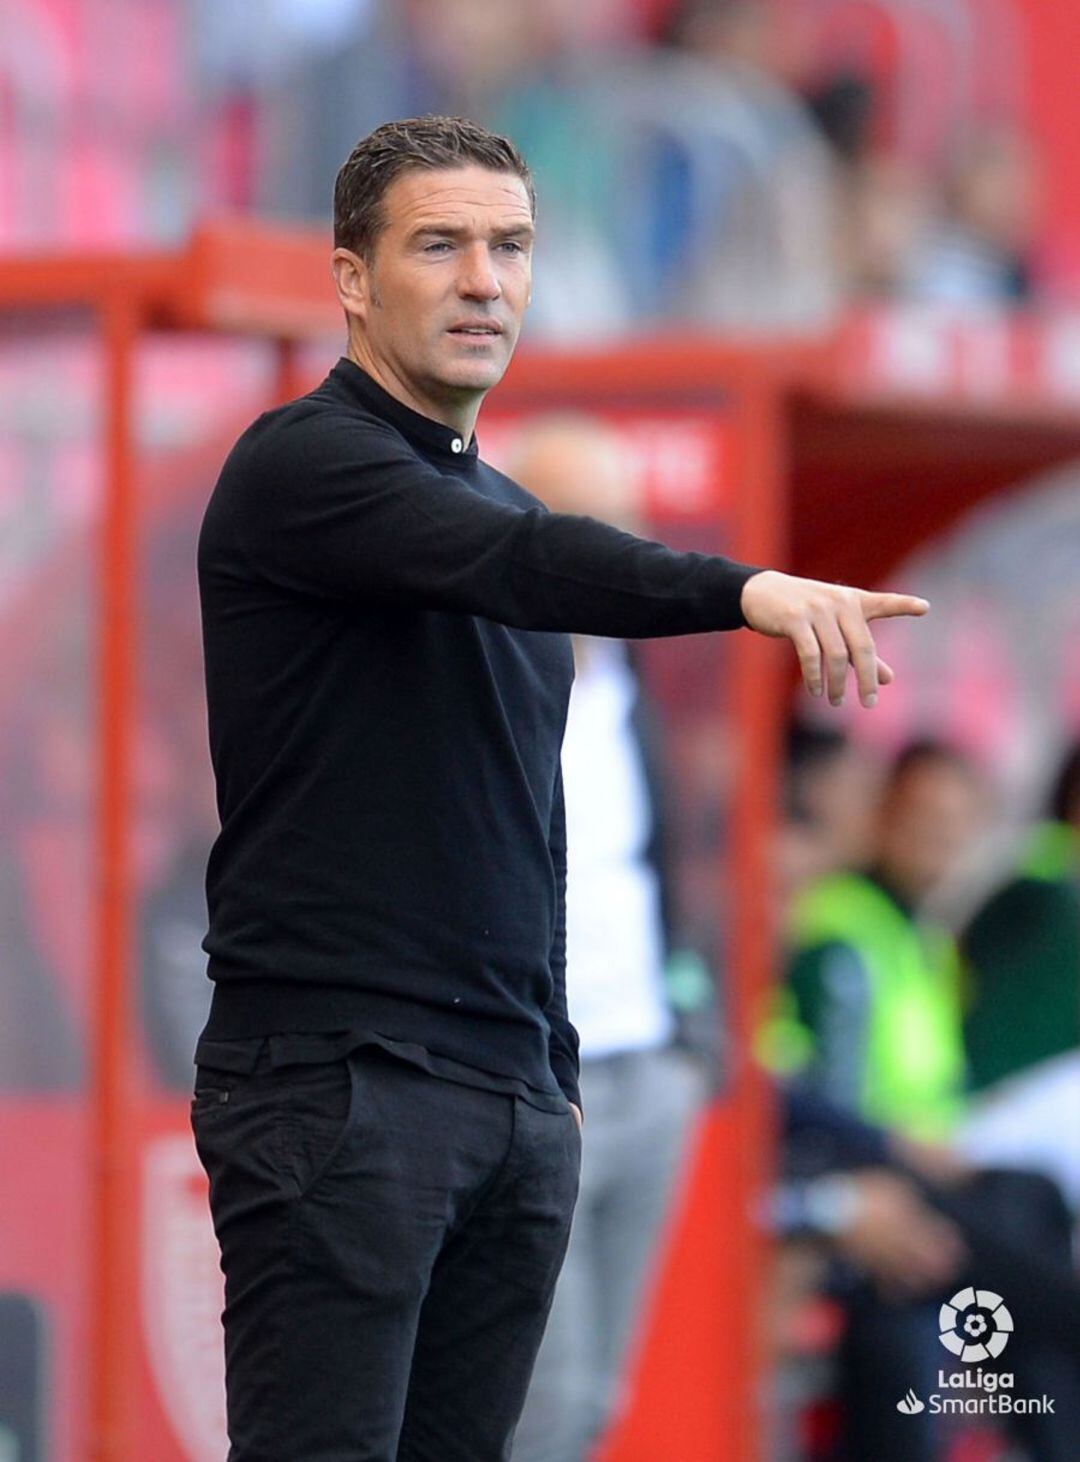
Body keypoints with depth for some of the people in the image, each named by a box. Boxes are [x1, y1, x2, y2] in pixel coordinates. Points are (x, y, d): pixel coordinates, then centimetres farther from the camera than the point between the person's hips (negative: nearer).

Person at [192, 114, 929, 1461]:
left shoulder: (499, 503, 20)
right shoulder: (302, 466, -7)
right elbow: (514, 565, -28)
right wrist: (745, 587, -43)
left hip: (514, 1101, 8)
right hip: (332, 1084, -8)